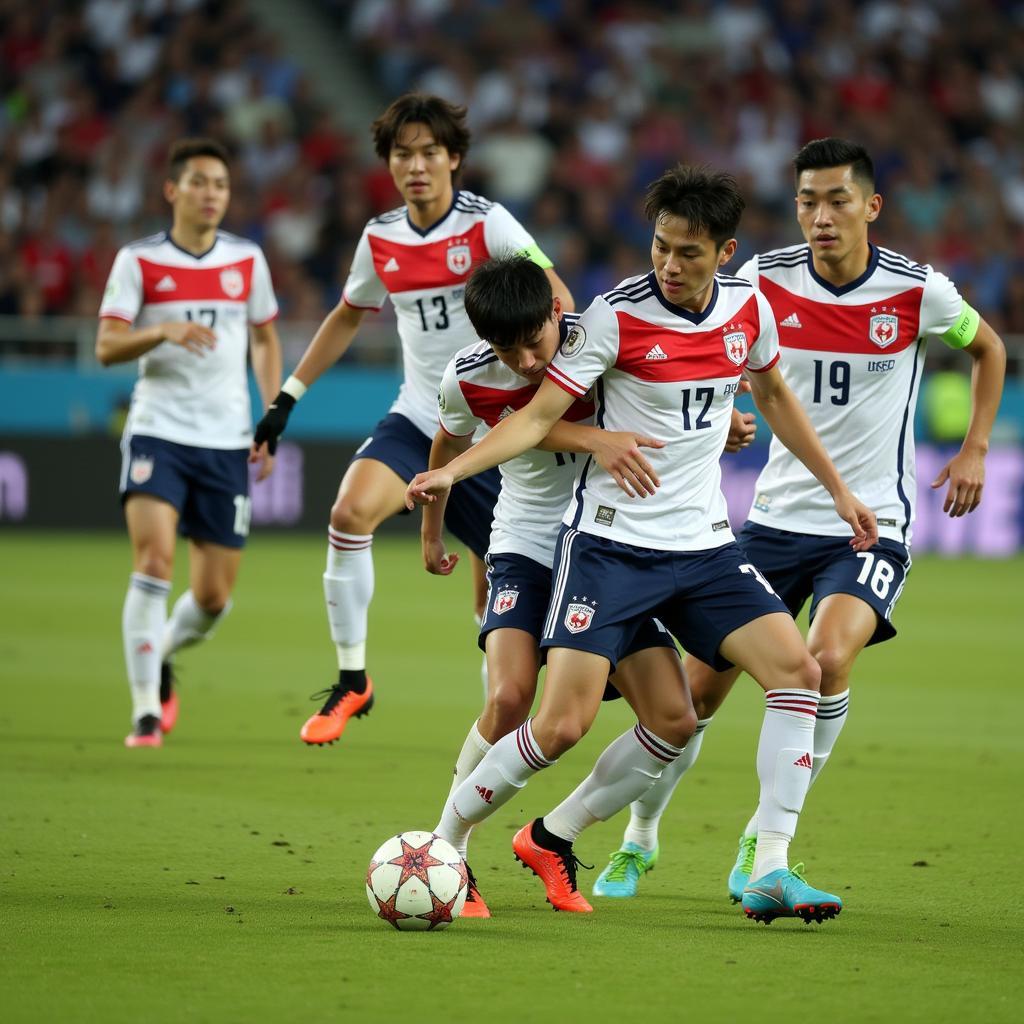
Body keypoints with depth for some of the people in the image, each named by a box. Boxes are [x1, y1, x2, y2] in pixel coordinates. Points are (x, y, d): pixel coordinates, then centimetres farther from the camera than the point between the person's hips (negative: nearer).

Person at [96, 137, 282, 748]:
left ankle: (163, 656, 35)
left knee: (214, 597, 3)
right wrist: (163, 331, -26)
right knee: (155, 558, -22)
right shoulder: (139, 261, -2)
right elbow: (107, 346, -7)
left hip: (227, 442, 3)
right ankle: (146, 707, -16)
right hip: (158, 432, -3)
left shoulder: (247, 260, 7)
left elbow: (266, 339, 18)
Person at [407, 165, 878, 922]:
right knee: (563, 724, -14)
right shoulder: (617, 317, -14)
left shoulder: (750, 310, 2)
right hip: (610, 541, -5)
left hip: (704, 545, 5)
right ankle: (443, 844, 7)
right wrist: (452, 471, -26)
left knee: (797, 670, -11)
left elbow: (774, 393, 22)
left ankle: (772, 869, -6)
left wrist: (838, 488, 25)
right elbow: (539, 415, -12)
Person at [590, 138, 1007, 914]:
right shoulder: (765, 281, -7)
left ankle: (767, 840, -9)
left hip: (873, 523, -2)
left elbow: (989, 348, 12)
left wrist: (975, 450, 5)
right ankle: (640, 839, 26)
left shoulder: (918, 291, -9)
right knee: (698, 689, 0)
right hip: (777, 518, 2)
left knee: (830, 658, -28)